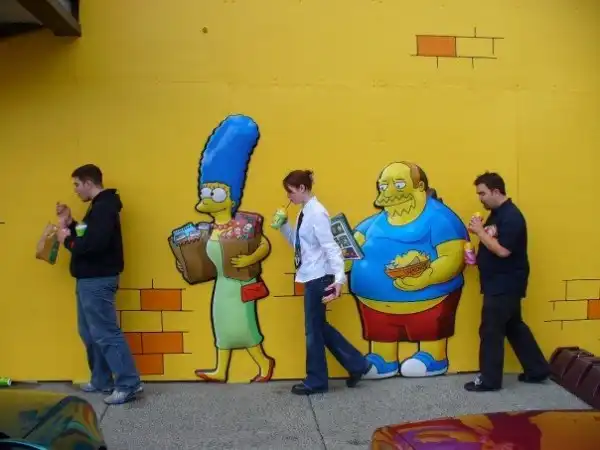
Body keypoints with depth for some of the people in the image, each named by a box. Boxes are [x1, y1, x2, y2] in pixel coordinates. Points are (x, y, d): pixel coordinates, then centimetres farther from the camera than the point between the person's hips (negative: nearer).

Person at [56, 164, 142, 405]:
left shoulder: (104, 207, -16)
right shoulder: (98, 207, 18)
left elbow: (94, 244, -27)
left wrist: (67, 240, -13)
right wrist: (69, 223, 8)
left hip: (98, 280, -11)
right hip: (89, 279, 11)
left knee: (105, 333, -10)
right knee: (90, 333, 15)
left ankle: (129, 384, -6)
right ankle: (101, 381, 23)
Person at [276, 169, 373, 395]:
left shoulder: (317, 213, -16)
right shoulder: (304, 213, 11)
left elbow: (330, 246, -22)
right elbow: (297, 243, 18)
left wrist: (339, 277, -29)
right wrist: (283, 225, 5)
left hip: (319, 278, -10)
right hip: (311, 277, 10)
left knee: (313, 328, 2)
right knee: (318, 326, 16)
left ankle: (316, 381, 18)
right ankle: (357, 364, 25)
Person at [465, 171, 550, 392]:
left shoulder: (511, 216, -19)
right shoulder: (496, 213, 12)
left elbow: (502, 250, -26)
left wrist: (480, 231, -19)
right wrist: (478, 231, -5)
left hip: (505, 284, -10)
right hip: (499, 283, 10)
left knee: (491, 331, -3)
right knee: (514, 327, 17)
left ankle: (489, 380, 7)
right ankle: (537, 369, 28)